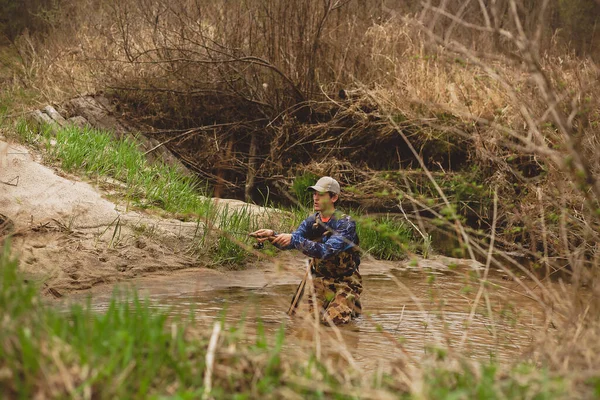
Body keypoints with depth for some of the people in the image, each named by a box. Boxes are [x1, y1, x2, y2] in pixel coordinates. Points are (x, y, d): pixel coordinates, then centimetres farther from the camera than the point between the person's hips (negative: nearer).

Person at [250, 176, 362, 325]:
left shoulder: (346, 224, -19)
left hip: (345, 283, -5)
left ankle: (352, 304, 12)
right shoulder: (311, 222, 1)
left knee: (333, 318, -21)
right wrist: (271, 235, -31)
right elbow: (288, 243, -9)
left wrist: (294, 239, -40)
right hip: (321, 278, 5)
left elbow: (326, 251, -33)